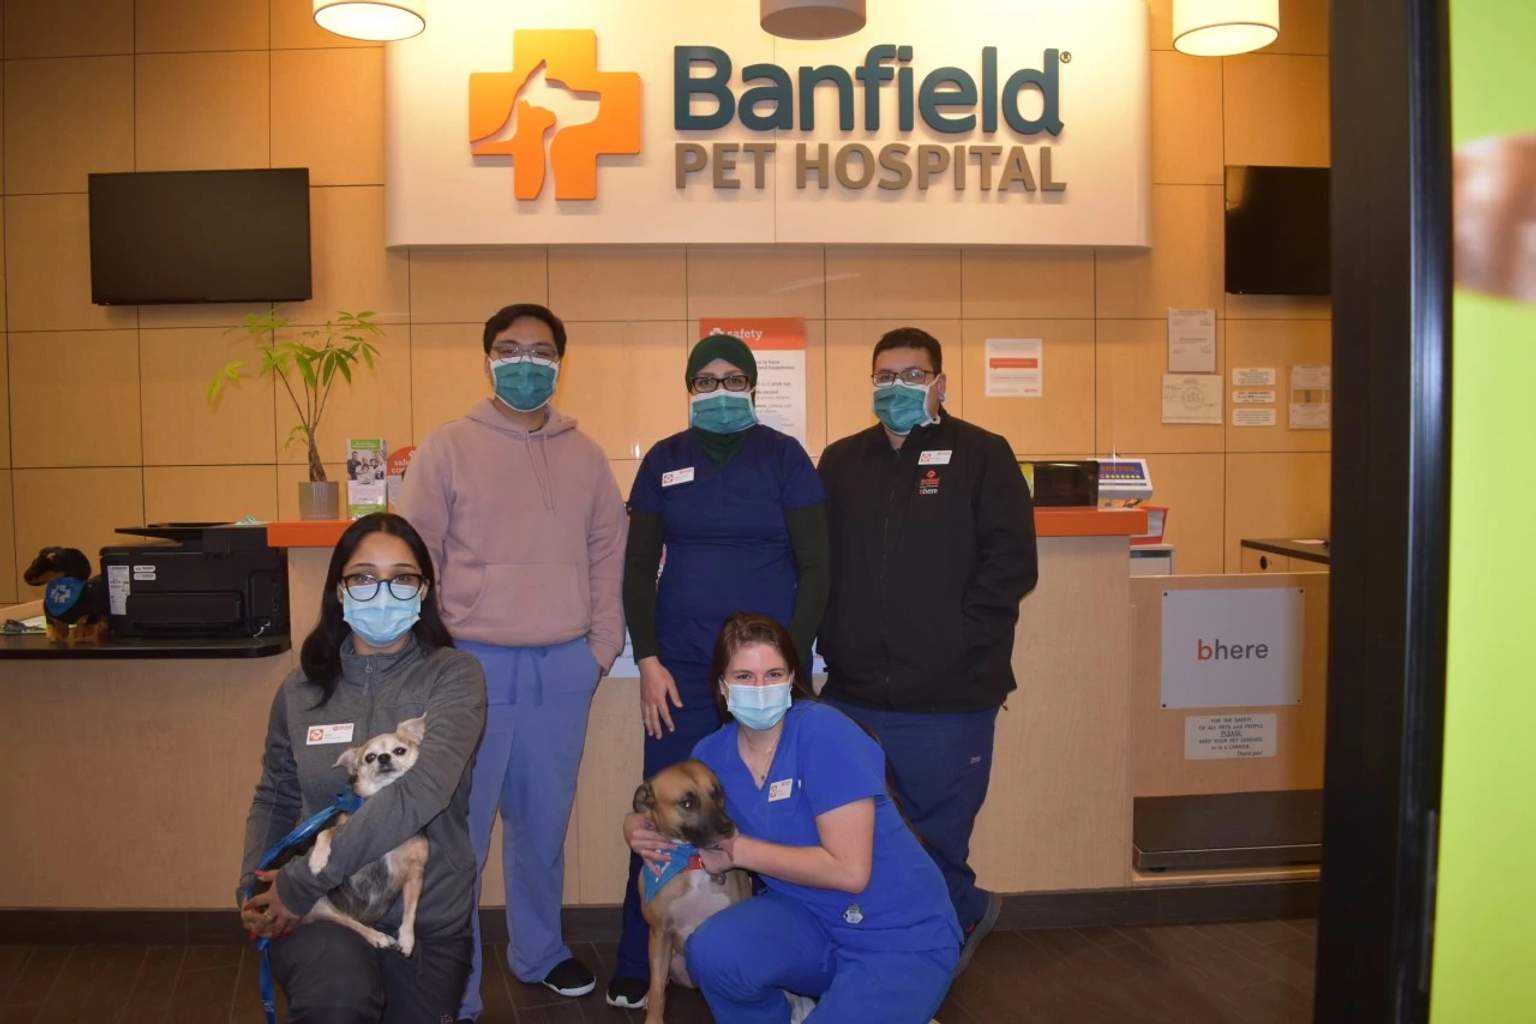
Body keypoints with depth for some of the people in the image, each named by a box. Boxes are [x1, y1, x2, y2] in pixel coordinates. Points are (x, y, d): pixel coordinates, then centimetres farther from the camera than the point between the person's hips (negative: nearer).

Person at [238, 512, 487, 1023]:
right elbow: (274, 799, 17)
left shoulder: (453, 675, -9)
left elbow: (419, 793, -22)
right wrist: (252, 886, -1)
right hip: (322, 910, 0)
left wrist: (302, 881, -22)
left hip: (427, 917, 0)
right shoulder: (301, 689, 3)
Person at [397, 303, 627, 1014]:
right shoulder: (448, 449, 0)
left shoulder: (584, 456, 10)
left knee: (543, 825, 16)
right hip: (474, 663, -3)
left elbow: (607, 555, 13)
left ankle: (538, 954, 36)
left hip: (563, 667, 3)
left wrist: (600, 647, 6)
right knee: (457, 835, -1)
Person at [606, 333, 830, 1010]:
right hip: (679, 670, 2)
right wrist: (647, 660, -1)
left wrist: (789, 660, -8)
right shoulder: (664, 460, 9)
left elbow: (814, 567, 0)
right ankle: (636, 971, 14)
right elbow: (638, 568, 9)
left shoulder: (783, 457, 3)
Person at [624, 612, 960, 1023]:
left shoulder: (824, 732, -20)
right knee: (712, 951, -24)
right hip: (806, 917, 5)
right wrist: (637, 827, -8)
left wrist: (739, 851, -17)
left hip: (903, 937, -4)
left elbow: (848, 870, -23)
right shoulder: (711, 753, -1)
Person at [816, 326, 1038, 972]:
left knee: (936, 838, 5)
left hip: (949, 697, -4)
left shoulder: (981, 456, 1)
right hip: (855, 694, 5)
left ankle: (960, 918, 34)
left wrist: (954, 638, -10)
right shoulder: (841, 463, 13)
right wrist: (835, 641, 2)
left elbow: (1010, 562, -5)